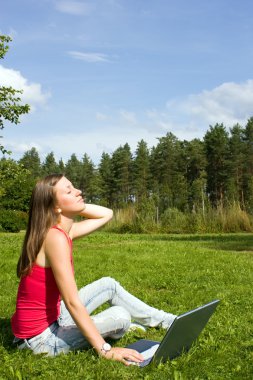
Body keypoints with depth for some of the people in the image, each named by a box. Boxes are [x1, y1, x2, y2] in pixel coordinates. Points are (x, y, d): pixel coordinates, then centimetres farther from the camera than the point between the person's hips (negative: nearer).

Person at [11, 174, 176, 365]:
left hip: (52, 317, 9)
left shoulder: (63, 230, 1)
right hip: (41, 337, -9)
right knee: (121, 316, -7)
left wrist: (75, 206, -1)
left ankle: (166, 320, 28)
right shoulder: (56, 237, -26)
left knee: (109, 285, 13)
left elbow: (107, 214, 13)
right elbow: (72, 302, -29)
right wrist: (105, 350, -27)